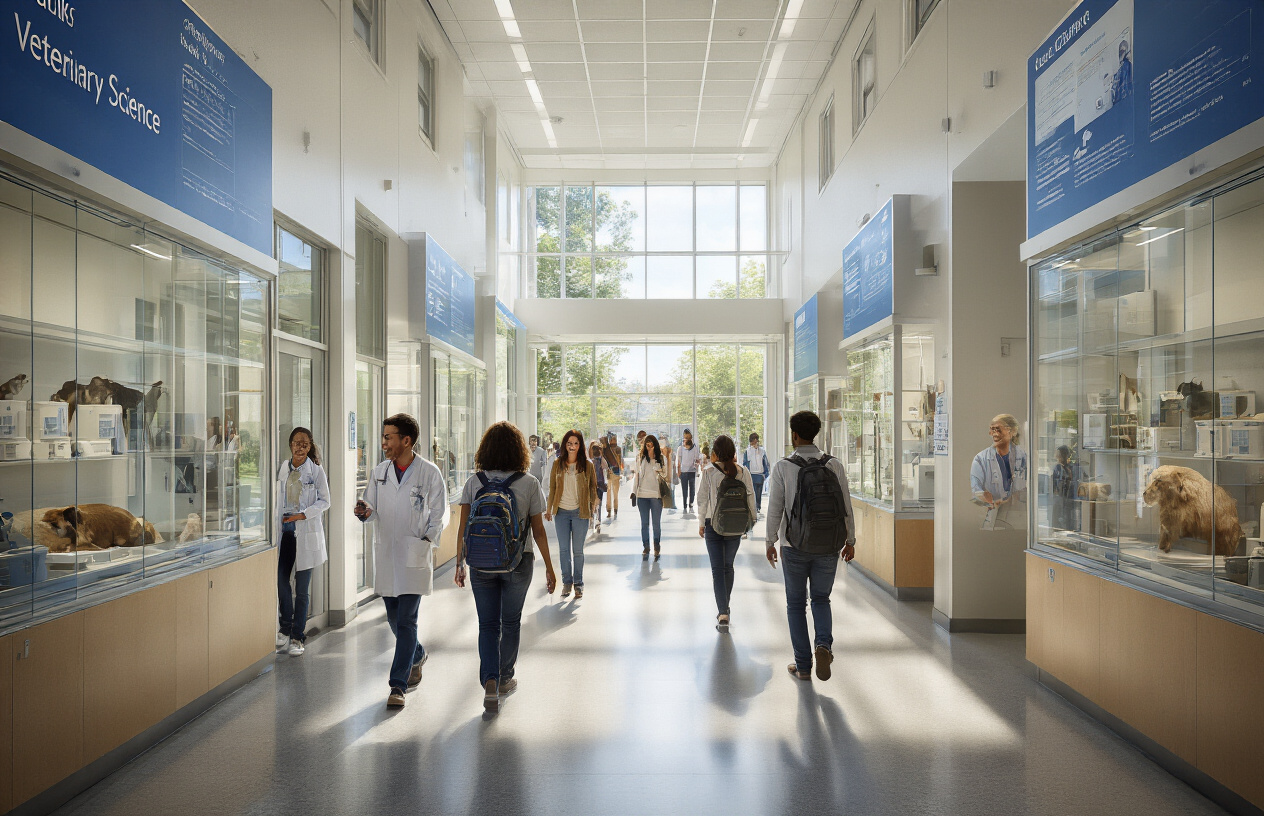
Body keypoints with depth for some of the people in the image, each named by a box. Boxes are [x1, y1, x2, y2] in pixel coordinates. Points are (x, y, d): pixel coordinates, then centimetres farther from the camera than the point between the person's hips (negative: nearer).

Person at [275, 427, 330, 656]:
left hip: (306, 533, -3)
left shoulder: (316, 471, -5)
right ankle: (286, 628, 25)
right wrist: (277, 522, 7)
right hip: (285, 531, 4)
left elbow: (324, 501, -3)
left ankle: (298, 636, 14)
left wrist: (303, 514, -14)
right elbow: (278, 498, 15)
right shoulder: (282, 468, 6)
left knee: (302, 587, 2)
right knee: (281, 580, 4)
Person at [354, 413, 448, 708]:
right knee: (394, 618, 15)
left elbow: (439, 514, -1)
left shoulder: (429, 472, -5)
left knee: (406, 620, -6)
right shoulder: (379, 472, 8)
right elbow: (372, 506, 11)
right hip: (385, 554, 5)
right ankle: (417, 656, 41)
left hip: (414, 556, -5)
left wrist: (426, 541, -11)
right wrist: (365, 511, -12)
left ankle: (398, 686, 2)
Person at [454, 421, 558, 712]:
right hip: (518, 562, -1)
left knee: (487, 624, 11)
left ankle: (490, 681, -3)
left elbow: (463, 528, -3)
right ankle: (504, 679, 31)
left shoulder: (473, 482, -4)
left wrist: (460, 563, 8)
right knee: (511, 622, 16)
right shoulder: (529, 483, -8)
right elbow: (538, 530, -5)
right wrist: (549, 567, 4)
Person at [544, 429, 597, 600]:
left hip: (580, 512, -2)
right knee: (564, 550, 7)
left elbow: (593, 488, 5)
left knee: (578, 551, 5)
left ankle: (578, 584, 18)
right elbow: (552, 488, 9)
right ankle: (567, 582, 21)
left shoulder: (587, 464, -1)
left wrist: (592, 509, 1)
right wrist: (548, 509, 9)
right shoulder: (557, 464, 3)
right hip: (561, 512, 2)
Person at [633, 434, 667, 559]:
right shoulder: (640, 457, 3)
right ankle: (645, 547, 18)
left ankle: (657, 547, 18)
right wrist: (634, 491, 3)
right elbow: (636, 474, 7)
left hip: (656, 494, -1)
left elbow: (664, 474, -2)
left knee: (656, 523, 5)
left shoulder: (661, 458, 1)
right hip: (642, 494, 1)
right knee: (644, 523, 9)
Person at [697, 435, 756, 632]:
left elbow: (702, 499, -5)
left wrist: (701, 523, 7)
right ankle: (724, 607, 34)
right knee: (728, 567, 19)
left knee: (717, 569, 1)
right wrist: (750, 520, 11)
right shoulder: (743, 472, -4)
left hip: (713, 525, -3)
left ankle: (722, 615, -8)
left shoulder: (709, 473, -9)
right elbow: (750, 497, -1)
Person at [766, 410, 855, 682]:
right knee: (821, 599, 20)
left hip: (795, 546, -2)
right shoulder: (834, 465, -2)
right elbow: (846, 506, 1)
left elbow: (775, 509, -6)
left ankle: (803, 665, 16)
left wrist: (770, 542, 5)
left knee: (796, 604, 13)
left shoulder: (783, 467, -8)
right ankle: (824, 644, -6)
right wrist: (850, 540, 11)